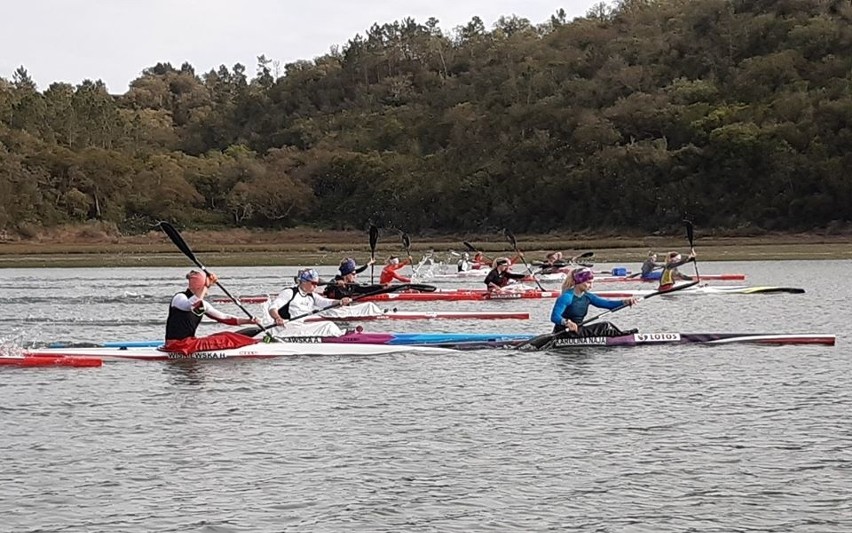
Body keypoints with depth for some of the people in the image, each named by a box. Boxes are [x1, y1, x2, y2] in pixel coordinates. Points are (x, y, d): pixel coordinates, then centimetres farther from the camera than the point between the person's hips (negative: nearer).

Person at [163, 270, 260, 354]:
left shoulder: (202, 304, 13)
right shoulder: (179, 298, -11)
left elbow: (222, 317, 16)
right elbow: (190, 305, -36)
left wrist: (248, 321, 6)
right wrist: (206, 285, -36)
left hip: (189, 342, 9)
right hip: (176, 345, -9)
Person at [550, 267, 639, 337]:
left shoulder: (588, 297, 7)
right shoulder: (567, 297, -18)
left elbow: (607, 303, 0)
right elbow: (554, 317, -27)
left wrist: (625, 302, -14)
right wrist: (567, 322, -48)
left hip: (578, 331, 9)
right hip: (563, 333, -9)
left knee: (605, 326, -3)